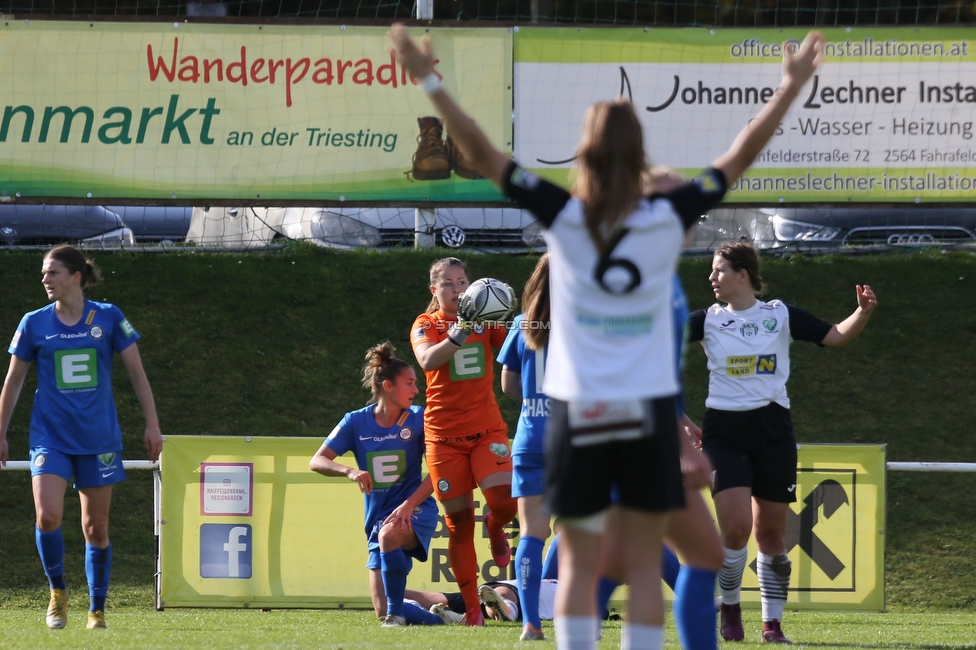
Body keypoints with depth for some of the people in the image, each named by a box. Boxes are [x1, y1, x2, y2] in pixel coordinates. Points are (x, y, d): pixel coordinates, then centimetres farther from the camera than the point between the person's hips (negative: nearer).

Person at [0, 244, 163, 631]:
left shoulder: (108, 318, -1)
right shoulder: (34, 323, 1)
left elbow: (136, 371, 6)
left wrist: (152, 424, 3)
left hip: (98, 438, 0)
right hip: (50, 436, 0)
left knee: (96, 527, 4)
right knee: (48, 516, -19)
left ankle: (97, 610, 16)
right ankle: (57, 591, 4)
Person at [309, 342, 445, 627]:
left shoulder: (418, 419, -5)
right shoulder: (356, 422, -1)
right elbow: (316, 462, -5)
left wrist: (409, 505, -23)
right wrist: (350, 471, -25)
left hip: (415, 510, -3)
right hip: (378, 517, 3)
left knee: (389, 535, -40)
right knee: (382, 611, -5)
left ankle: (397, 613, -24)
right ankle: (440, 617, 21)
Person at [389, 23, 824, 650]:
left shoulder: (563, 218, -8)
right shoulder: (669, 220, -6)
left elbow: (482, 153, -6)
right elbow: (741, 155, 5)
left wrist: (430, 82, -1)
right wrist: (793, 84, 15)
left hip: (578, 410, 0)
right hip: (650, 412, 0)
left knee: (580, 563, 5)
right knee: (644, 566, 4)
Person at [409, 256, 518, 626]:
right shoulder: (426, 325, 1)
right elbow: (428, 360, -20)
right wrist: (459, 333, -34)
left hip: (486, 429, 1)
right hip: (444, 435, -1)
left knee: (504, 500, -20)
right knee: (458, 520, 0)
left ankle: (495, 528, 18)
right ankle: (472, 608, 9)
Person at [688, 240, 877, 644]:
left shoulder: (780, 316, 4)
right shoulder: (707, 320, 5)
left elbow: (835, 336, 4)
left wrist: (862, 313, -12)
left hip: (772, 429, 1)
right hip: (724, 432, -1)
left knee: (771, 534, 3)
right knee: (736, 528, -16)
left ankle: (772, 623, 14)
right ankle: (729, 607, 7)